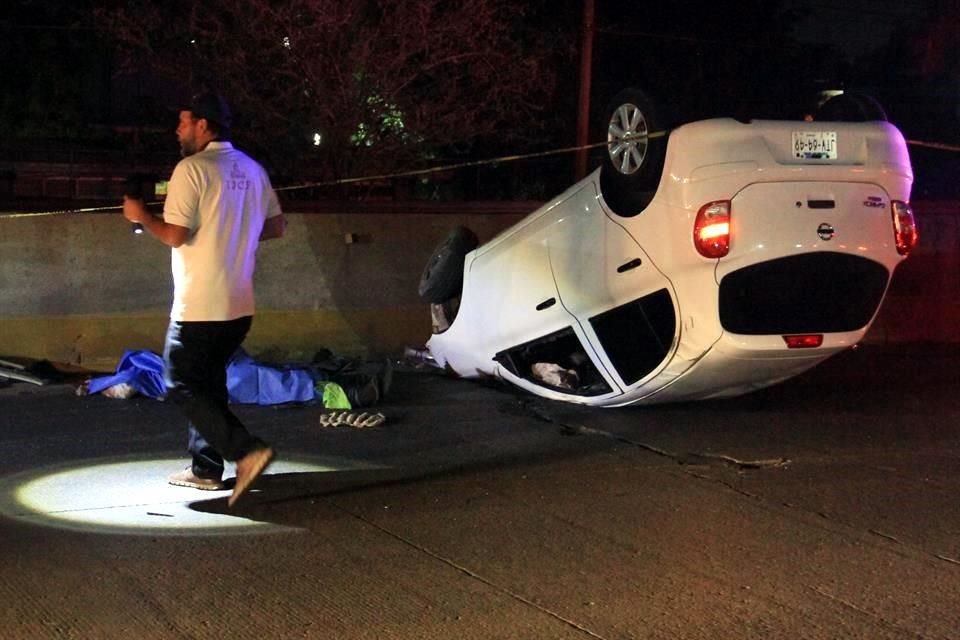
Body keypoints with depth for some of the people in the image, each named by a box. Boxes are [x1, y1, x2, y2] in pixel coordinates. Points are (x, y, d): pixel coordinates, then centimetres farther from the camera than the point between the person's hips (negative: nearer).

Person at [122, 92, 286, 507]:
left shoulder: (192, 169, -13)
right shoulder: (252, 170, 10)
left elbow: (175, 236, -16)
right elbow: (276, 226, 15)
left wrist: (141, 216, 1)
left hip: (199, 306, -8)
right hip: (239, 304, 8)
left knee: (182, 386, 0)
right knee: (208, 382, 18)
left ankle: (246, 450, -14)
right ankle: (206, 469, 21)